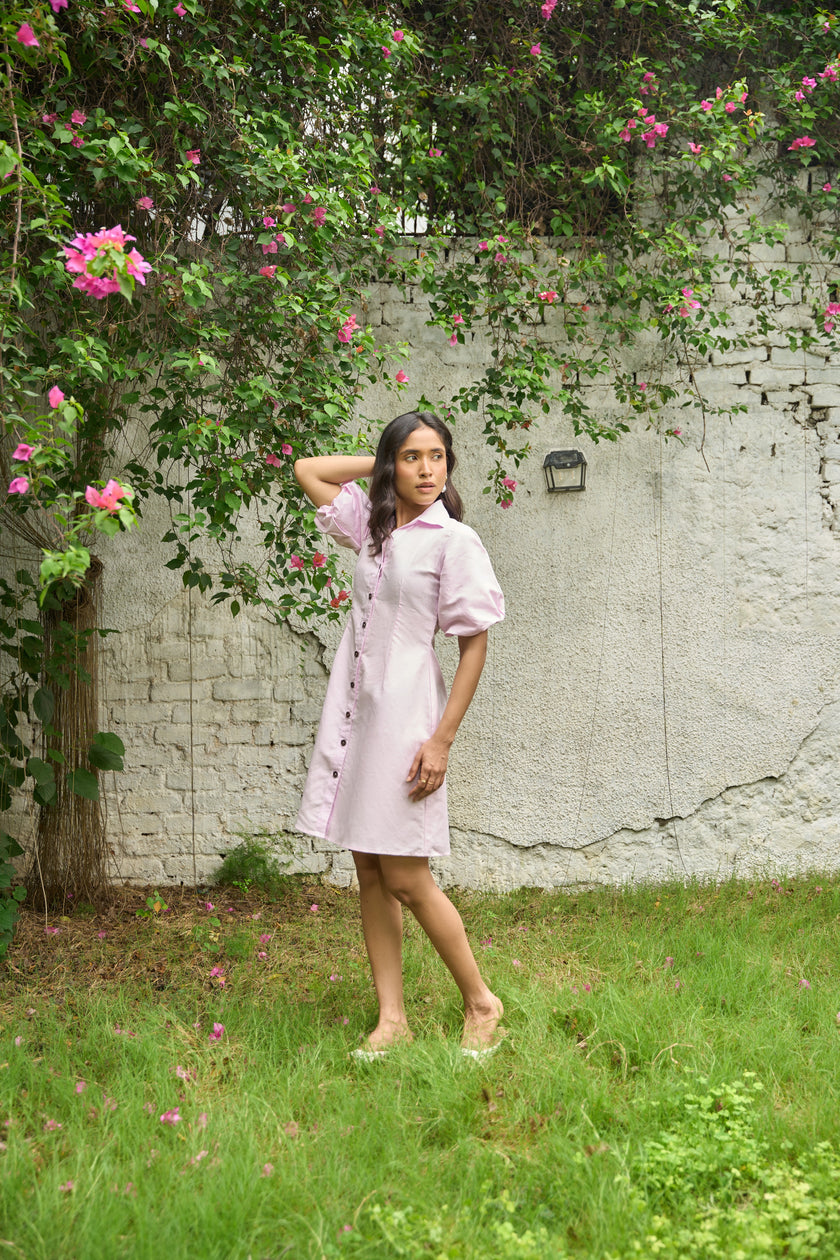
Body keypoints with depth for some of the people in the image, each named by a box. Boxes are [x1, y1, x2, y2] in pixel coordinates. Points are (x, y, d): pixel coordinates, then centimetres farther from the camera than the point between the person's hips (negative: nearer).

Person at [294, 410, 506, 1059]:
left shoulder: (454, 539, -7)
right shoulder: (373, 528, 12)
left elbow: (475, 643, -9)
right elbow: (308, 470, 23)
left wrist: (442, 740, -14)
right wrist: (381, 464, 12)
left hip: (405, 716, -7)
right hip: (355, 712, 7)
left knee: (406, 880, -6)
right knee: (370, 874, 7)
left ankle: (482, 1004, 10)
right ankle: (392, 1018, 13)